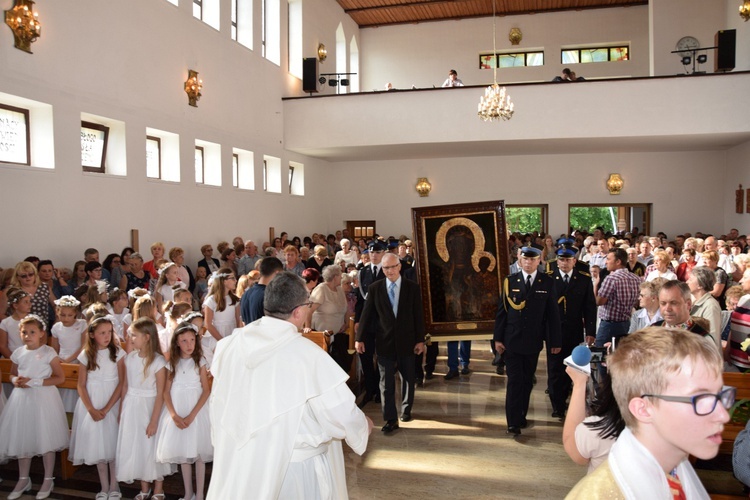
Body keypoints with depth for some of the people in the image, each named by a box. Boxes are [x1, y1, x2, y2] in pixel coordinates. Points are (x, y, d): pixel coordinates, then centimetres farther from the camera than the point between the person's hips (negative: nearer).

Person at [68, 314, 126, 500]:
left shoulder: (118, 353, -6)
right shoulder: (86, 355, 0)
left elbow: (121, 383, -9)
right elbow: (81, 385, 0)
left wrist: (106, 409, -14)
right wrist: (91, 409, -10)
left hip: (112, 404, -2)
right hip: (91, 405, 2)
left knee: (113, 444, 1)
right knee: (97, 445, 7)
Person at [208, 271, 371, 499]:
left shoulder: (230, 345, -8)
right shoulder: (308, 354, -24)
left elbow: (219, 405, 6)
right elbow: (341, 412, -18)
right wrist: (363, 426, 3)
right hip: (296, 462, -5)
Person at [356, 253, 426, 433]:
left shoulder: (412, 287, -3)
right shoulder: (375, 288, -3)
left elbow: (418, 315, -1)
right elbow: (366, 315, -1)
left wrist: (420, 340, -3)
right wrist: (359, 338, -4)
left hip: (406, 341, 1)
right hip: (384, 342, 0)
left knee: (407, 378, 15)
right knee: (386, 382, 1)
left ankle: (406, 410, 36)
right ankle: (391, 419, 8)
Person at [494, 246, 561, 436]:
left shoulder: (547, 283, 0)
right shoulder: (510, 281, -1)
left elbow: (553, 313, 1)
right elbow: (501, 311, 0)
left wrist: (555, 341, -1)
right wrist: (498, 338, -3)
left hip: (533, 341, 1)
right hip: (512, 340, -1)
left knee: (527, 381, 12)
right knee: (514, 381, -3)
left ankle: (521, 415, 27)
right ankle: (513, 422, 1)